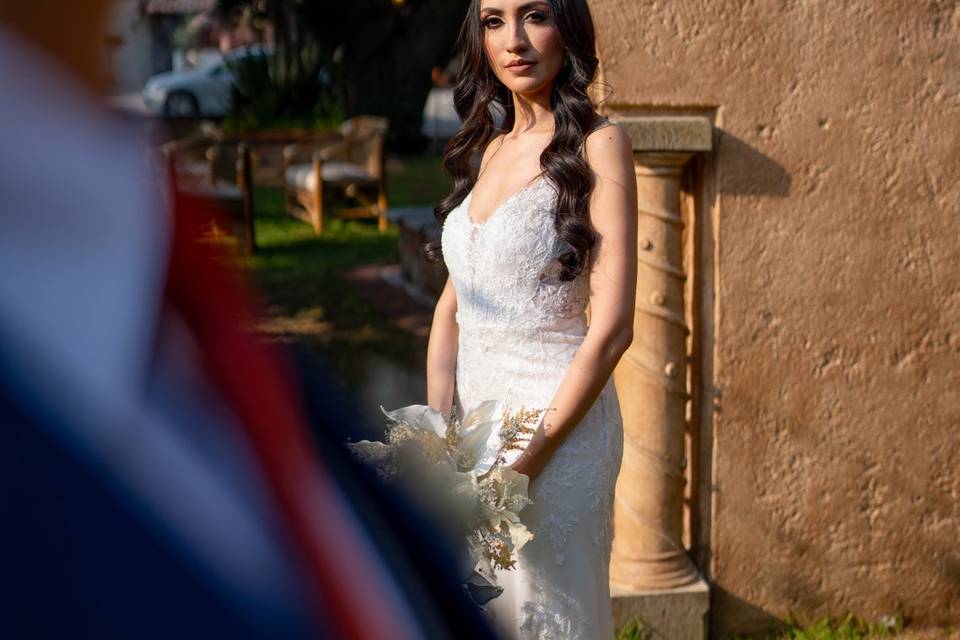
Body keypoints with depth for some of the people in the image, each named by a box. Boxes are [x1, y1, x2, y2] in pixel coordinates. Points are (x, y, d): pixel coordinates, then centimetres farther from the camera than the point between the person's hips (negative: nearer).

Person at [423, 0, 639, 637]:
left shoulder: (596, 144, -11)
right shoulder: (487, 149, 10)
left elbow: (612, 328, -16)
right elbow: (452, 305, 10)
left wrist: (531, 455, -17)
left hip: (557, 417, -6)